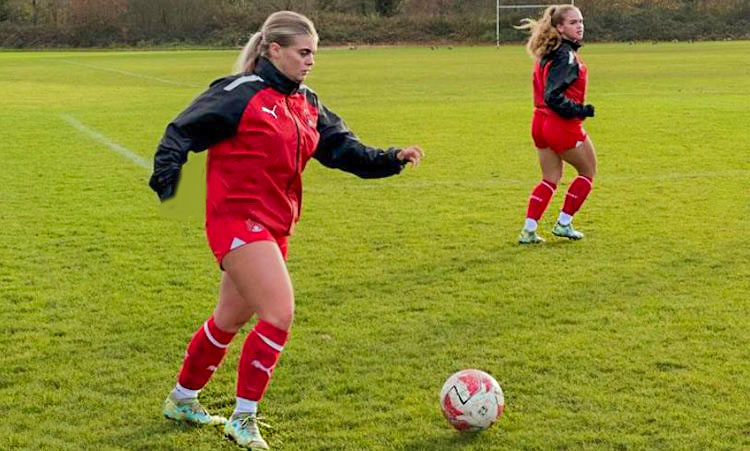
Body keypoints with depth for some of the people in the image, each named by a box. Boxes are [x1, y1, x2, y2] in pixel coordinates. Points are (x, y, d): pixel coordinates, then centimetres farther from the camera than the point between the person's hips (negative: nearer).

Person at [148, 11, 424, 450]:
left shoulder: (307, 105, 10)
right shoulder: (242, 93, -13)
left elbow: (343, 147, 9)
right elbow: (182, 133, -11)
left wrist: (391, 159, -5)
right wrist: (165, 184, -20)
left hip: (275, 227, 9)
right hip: (238, 220, -9)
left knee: (231, 318, 19)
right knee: (280, 313, -16)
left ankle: (182, 399, 38)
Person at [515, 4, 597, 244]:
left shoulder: (550, 53, 9)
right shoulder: (566, 56, -19)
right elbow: (553, 97, -26)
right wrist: (581, 111, -21)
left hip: (542, 122, 9)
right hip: (562, 125, -9)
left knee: (550, 179, 16)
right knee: (588, 171, 12)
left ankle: (529, 230, 10)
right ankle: (564, 223, 15)